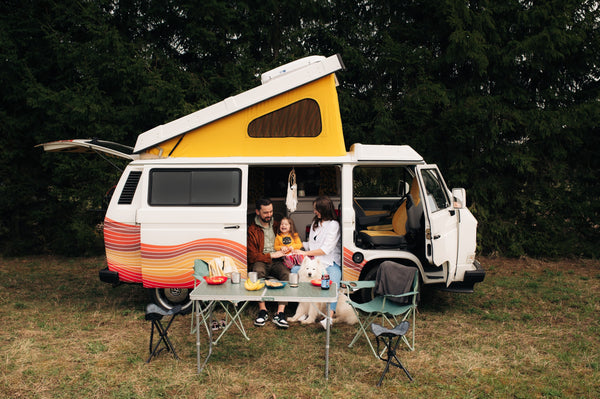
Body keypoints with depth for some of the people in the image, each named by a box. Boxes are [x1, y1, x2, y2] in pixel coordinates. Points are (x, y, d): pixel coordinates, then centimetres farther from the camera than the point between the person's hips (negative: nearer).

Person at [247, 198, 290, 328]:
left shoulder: (276, 225, 19)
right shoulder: (252, 230, 5)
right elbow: (252, 256, -3)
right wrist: (272, 255, -11)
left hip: (276, 261, 3)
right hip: (260, 261, -2)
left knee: (286, 273, -31)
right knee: (258, 271, -38)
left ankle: (280, 313, -36)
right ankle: (262, 311, -33)